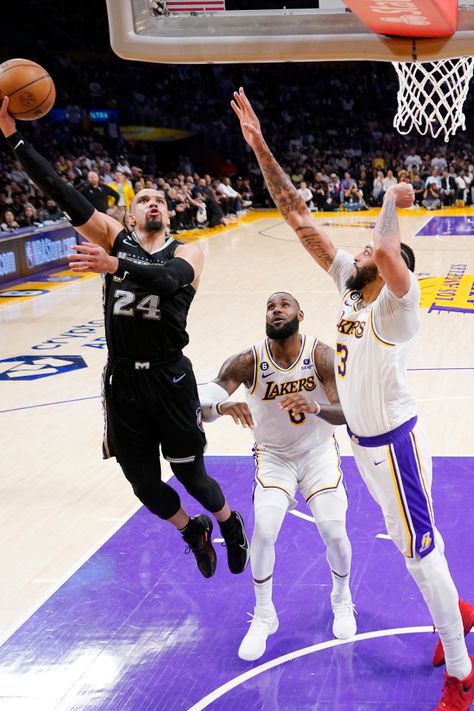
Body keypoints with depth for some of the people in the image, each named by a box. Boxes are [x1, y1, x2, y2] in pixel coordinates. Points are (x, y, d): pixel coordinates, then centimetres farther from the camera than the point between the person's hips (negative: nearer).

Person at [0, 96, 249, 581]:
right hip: (123, 379, 3)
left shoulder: (186, 254, -1)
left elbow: (168, 280, -26)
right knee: (144, 484, 11)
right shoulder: (115, 239, 5)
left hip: (169, 378, -3)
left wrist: (114, 265, -44)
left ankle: (229, 524, 42)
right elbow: (62, 194, -6)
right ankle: (193, 534, 41)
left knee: (189, 474, 9)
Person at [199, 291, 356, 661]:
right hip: (273, 456, 0)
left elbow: (347, 412, -27)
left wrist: (314, 407, -49)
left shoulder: (321, 355, -20)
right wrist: (222, 406, -53)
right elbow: (201, 405, -29)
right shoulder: (248, 362, -21)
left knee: (334, 532, -11)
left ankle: (342, 600, 22)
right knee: (263, 532, -17)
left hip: (318, 452, 0)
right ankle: (263, 616, 7)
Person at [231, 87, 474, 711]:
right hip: (364, 440, 8)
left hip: (393, 441, -8)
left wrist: (392, 202, -23)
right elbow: (300, 219, -1)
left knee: (420, 551, 0)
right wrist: (261, 148, -5)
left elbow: (388, 251, -43)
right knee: (410, 542, 23)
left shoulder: (398, 302, -19)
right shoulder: (350, 285, 2)